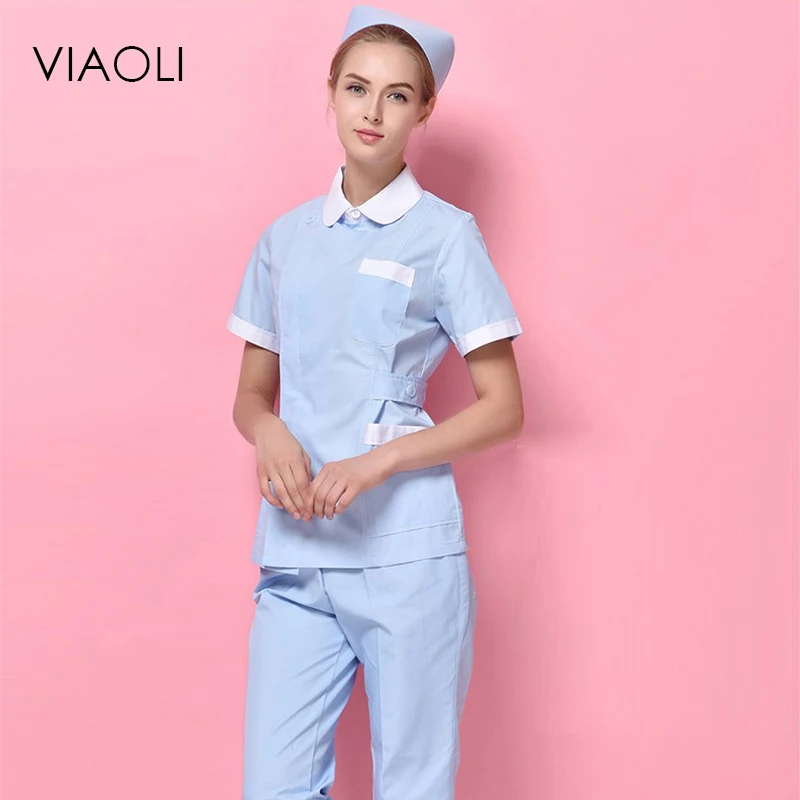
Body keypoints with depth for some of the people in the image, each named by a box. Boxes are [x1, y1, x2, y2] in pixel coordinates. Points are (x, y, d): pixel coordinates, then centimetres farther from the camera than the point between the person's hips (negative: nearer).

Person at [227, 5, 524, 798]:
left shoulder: (444, 232, 1)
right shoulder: (285, 238, 14)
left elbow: (502, 406, -1)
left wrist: (378, 462, -14)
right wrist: (269, 433, -5)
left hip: (405, 552, -3)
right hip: (295, 554, 4)